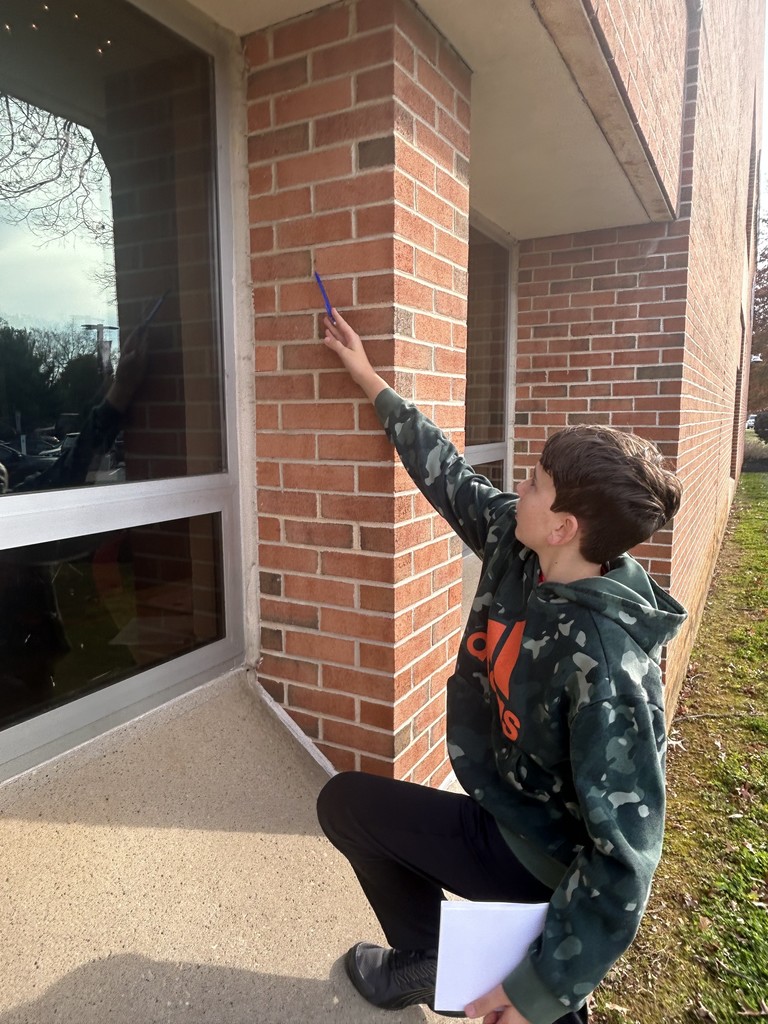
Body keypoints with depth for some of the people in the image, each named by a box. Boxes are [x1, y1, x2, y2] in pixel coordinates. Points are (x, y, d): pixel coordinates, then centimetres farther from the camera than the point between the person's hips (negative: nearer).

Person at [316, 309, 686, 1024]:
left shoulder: (605, 665, -36)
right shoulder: (514, 543, -14)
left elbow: (624, 862, -30)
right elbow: (445, 470, -2)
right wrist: (368, 378, 6)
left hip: (536, 855, -7)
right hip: (505, 810, 7)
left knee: (344, 801, 0)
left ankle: (428, 965, 19)